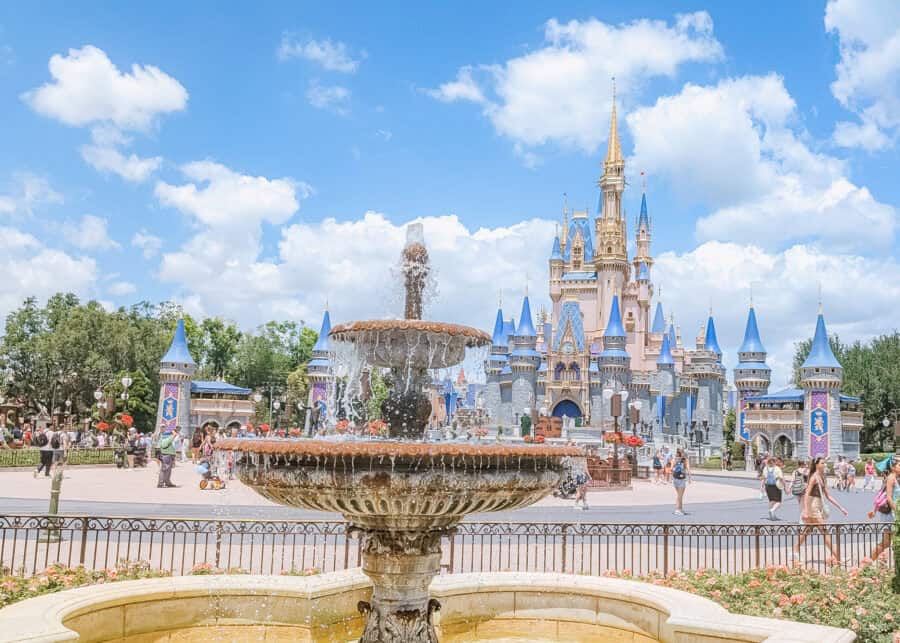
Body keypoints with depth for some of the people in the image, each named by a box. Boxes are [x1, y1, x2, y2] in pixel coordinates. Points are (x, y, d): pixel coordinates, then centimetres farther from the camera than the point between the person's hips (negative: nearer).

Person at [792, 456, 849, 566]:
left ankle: (795, 555, 16)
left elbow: (828, 496, 17)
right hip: (813, 508, -9)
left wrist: (840, 508, 14)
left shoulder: (822, 478, 13)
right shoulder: (814, 477, -13)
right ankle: (835, 556, -2)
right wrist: (806, 510, -27)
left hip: (819, 508, 9)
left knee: (805, 532, 11)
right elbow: (807, 494, -19)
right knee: (825, 531, -6)